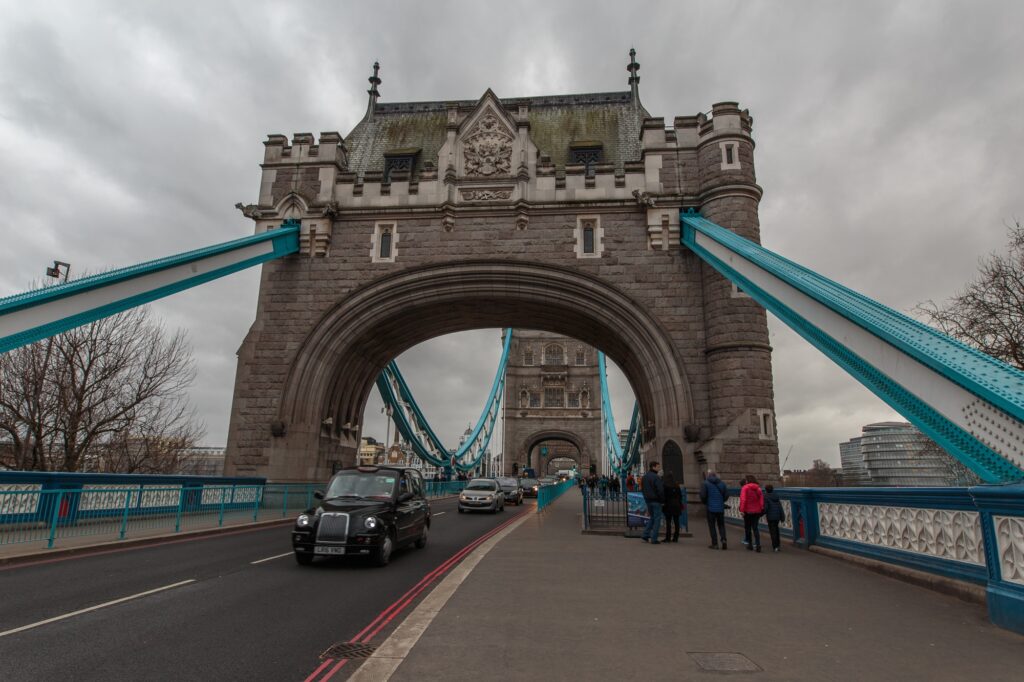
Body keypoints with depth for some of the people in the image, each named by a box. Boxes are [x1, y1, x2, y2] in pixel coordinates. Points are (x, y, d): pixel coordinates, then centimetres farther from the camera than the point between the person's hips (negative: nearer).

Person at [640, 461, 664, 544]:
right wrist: (662, 499, -6)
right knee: (657, 519, 0)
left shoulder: (644, 477, 10)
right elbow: (660, 490, -19)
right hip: (656, 500, -8)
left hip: (647, 500, 8)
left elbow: (642, 489, 16)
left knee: (651, 517, 20)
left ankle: (646, 535, 13)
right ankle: (654, 539, 0)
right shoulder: (656, 477, -17)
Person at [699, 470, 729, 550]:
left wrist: (704, 502, 9)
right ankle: (723, 539, -7)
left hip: (711, 508, -3)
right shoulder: (722, 483, 7)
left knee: (712, 526, 5)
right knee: (721, 525, 13)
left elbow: (703, 495, -10)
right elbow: (726, 495, 5)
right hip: (720, 508, 3)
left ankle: (714, 544, 3)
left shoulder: (705, 483, -5)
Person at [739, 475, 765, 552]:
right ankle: (758, 545, -6)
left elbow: (743, 499, -18)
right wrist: (761, 509, 4)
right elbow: (761, 499, 1)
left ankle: (750, 544, 16)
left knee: (747, 528, 11)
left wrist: (742, 509, -17)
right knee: (755, 528, 8)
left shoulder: (745, 488, -9)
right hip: (757, 511, 4)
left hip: (748, 511, -4)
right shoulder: (758, 488, 6)